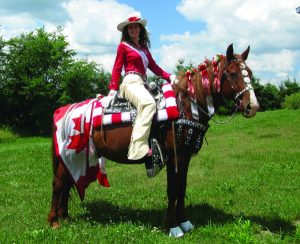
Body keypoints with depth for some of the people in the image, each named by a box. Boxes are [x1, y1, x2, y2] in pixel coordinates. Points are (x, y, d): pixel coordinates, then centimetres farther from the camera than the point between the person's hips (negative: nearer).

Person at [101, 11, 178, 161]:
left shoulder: (144, 48, 26)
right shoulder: (123, 46, 9)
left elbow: (154, 67, 19)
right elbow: (117, 69, 4)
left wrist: (170, 77, 3)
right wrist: (112, 91, -5)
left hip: (142, 84, 8)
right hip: (131, 82, -8)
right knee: (148, 103, -37)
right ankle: (139, 147, -46)